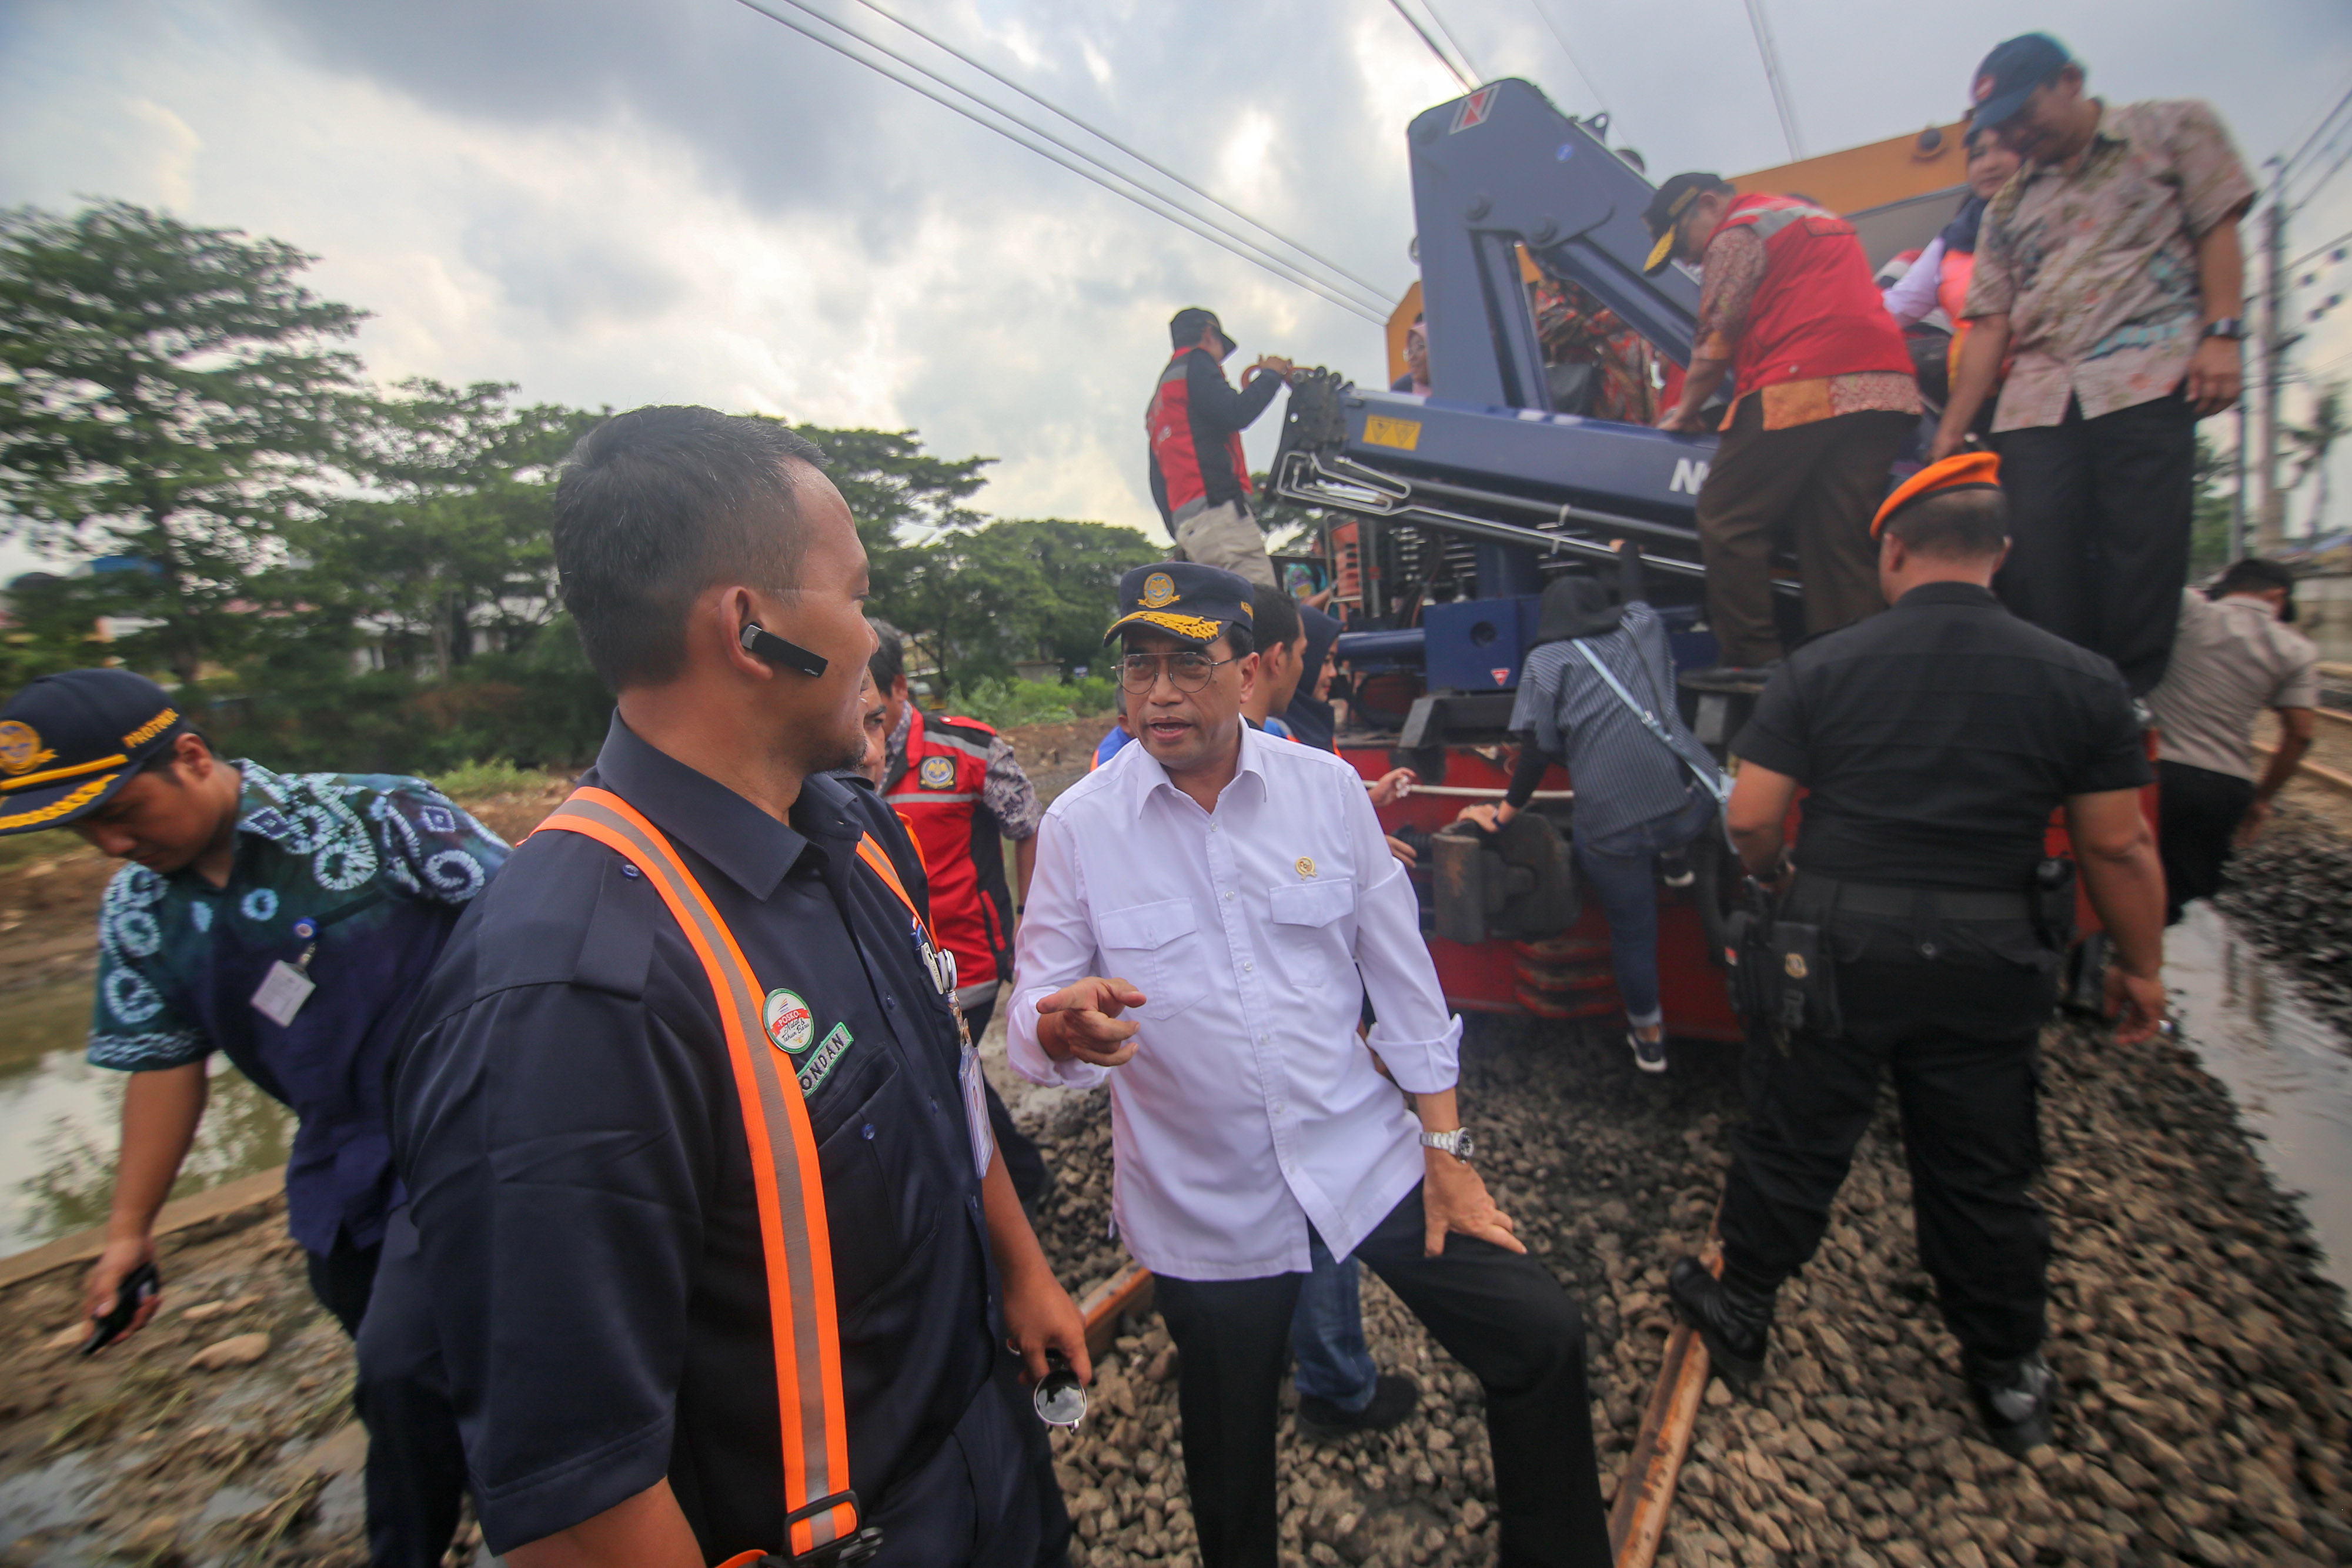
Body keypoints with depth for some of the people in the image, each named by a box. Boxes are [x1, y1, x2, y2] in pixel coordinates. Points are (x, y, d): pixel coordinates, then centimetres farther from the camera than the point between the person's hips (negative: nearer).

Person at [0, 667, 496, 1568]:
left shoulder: (375, 816, -15)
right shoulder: (136, 913, 4)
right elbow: (166, 1064, 11)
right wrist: (129, 1229, 12)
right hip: (343, 1182, 5)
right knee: (403, 1395, 17)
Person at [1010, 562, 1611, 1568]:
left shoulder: (1327, 787, -5)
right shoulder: (1078, 826, -10)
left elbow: (1401, 975, 0)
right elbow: (1035, 1018, -8)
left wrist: (1447, 1149, 2)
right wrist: (1065, 1027, -33)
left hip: (1364, 1158, 1)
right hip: (1205, 1206, -1)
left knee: (1542, 1339, 3)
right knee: (1230, 1465, 17)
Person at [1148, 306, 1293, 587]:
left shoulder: (1160, 397, 33)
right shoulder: (1195, 362, 8)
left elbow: (1159, 481, 28)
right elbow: (1234, 414, -9)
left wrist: (1181, 538, 25)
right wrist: (1271, 375, 8)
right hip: (1216, 504, -9)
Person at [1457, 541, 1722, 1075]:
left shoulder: (1546, 662, 2)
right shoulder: (1642, 628, 14)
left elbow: (1538, 753, -3)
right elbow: (1633, 593, 38)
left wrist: (1502, 814, 8)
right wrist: (1626, 550, 59)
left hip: (1617, 827, -3)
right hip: (1693, 806, 3)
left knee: (1631, 932, 16)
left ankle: (1649, 1037, 34)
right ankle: (1676, 861, 38)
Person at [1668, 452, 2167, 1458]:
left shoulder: (1820, 667, -8)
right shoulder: (2081, 680, -2)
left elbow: (1749, 819, -10)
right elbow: (2118, 848, 1)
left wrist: (1781, 879, 10)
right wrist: (2139, 965, 15)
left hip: (1835, 949, -1)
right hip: (1990, 964, 2)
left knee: (1792, 1146, 13)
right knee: (1982, 1174, 18)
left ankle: (1740, 1317, 32)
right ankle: (2010, 1383, 36)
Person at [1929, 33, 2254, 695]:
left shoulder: (2175, 128, 17)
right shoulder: (2009, 205, 24)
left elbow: (2218, 229, 7)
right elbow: (1990, 323, 15)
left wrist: (2221, 334, -8)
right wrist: (1950, 433, 5)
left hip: (2149, 377, -2)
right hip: (2038, 399, 3)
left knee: (2140, 553, -12)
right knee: (2035, 577, -10)